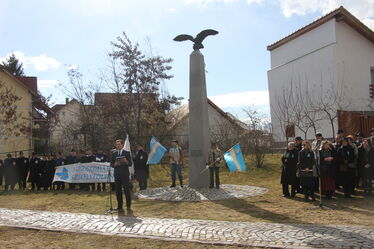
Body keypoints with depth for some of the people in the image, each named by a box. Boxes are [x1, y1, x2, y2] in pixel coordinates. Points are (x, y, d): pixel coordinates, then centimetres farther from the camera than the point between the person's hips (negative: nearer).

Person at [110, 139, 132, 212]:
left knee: (127, 190, -4)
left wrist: (126, 161, -20)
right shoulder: (114, 153, 11)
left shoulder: (127, 153, 3)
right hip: (117, 175, 3)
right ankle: (120, 207, 11)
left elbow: (130, 164, -1)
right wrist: (115, 164, -12)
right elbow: (111, 164, 9)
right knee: (118, 191, 3)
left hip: (125, 175, -3)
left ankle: (128, 206, 8)